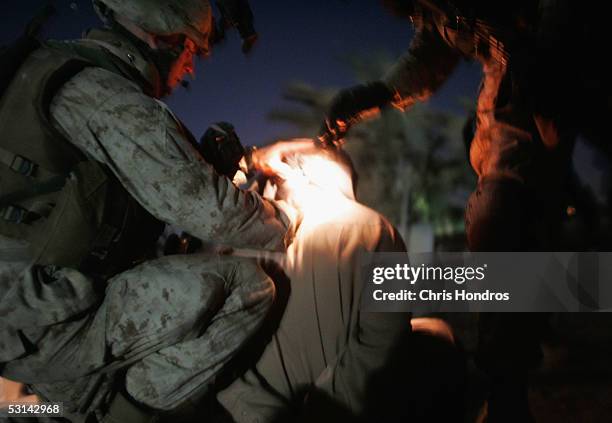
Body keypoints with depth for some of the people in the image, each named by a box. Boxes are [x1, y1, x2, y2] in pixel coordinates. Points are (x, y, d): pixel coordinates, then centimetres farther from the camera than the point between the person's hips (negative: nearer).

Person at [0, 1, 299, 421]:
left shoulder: (65, 71, 15)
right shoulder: (102, 91, -14)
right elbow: (209, 206, -20)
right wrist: (285, 226, -1)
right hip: (38, 330, -10)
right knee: (246, 284, -18)